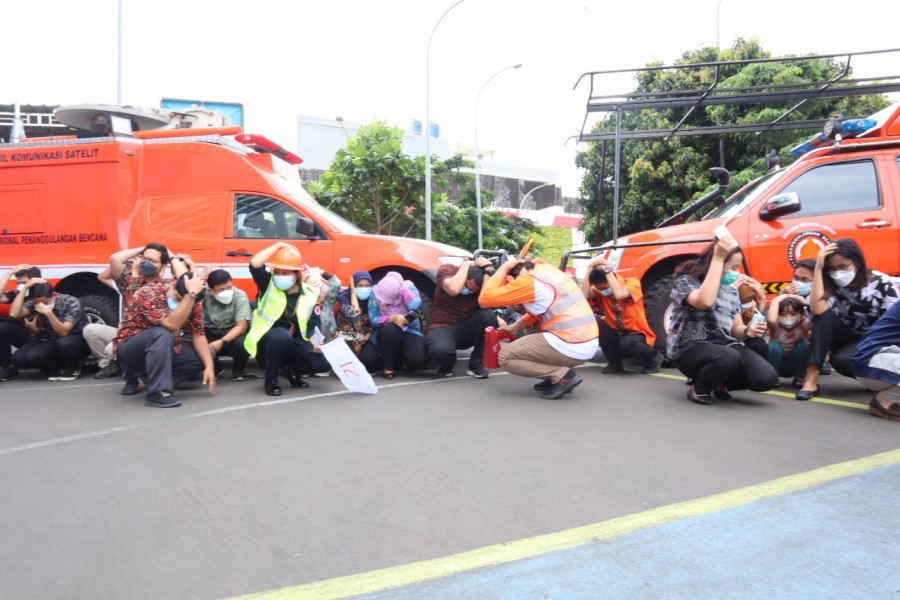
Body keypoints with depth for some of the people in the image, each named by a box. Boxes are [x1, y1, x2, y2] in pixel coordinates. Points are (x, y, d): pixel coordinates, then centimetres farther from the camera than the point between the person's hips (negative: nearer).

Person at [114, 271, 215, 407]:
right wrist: (191, 294, -44)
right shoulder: (149, 294, -27)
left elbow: (197, 335, -7)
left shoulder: (193, 301, -8)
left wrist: (209, 366, -16)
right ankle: (157, 392, -30)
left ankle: (151, 378, -1)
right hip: (130, 348, -6)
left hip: (163, 348, 7)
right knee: (162, 333, -36)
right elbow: (172, 324, -41)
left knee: (203, 357, -11)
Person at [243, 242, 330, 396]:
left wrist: (315, 342, -15)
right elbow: (254, 264, -22)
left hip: (293, 344, 3)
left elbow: (312, 325, 2)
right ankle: (271, 379, -15)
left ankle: (293, 371, 15)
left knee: (324, 361, -18)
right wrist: (278, 246, -15)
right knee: (281, 334, -39)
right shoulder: (268, 285, -4)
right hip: (266, 343, -3)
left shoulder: (310, 294, 1)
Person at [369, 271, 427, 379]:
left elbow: (414, 305, -29)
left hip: (410, 331, 0)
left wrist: (404, 288, -24)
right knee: (390, 328, -39)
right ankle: (388, 366, -14)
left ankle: (401, 359, 9)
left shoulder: (408, 286, -11)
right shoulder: (375, 292, -12)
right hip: (386, 334, 0)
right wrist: (392, 318, -29)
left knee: (417, 359, -30)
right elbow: (373, 320, -14)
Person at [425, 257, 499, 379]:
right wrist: (466, 264, -22)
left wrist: (488, 270, -25)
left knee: (489, 315, -29)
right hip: (442, 327, -3)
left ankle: (476, 364, -10)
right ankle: (448, 363, 1)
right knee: (440, 349, -39)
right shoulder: (446, 270, -11)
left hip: (467, 329, 3)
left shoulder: (483, 280, -5)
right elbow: (453, 289, -34)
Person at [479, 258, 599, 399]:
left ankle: (562, 375, -5)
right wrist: (514, 327, 23)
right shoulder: (545, 269, 14)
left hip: (569, 347, -9)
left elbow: (485, 299, -10)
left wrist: (503, 268, -1)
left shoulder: (528, 281, -11)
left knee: (505, 357, 3)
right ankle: (560, 375, 15)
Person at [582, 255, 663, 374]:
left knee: (627, 343, -39)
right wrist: (590, 268, -24)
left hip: (637, 334, -4)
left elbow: (619, 294, -36)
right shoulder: (600, 290, -3)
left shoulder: (632, 283, -13)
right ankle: (615, 363, -6)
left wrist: (606, 270, -30)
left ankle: (653, 356, -3)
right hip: (617, 335, 4)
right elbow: (584, 295, -26)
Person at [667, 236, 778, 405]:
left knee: (766, 378, -19)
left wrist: (748, 331, -12)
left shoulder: (731, 290, 13)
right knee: (729, 358, -38)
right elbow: (705, 302, -31)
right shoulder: (686, 281, -9)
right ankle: (699, 388, -6)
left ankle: (720, 383, 11)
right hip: (692, 349, -6)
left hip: (726, 346, 6)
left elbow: (736, 328, 14)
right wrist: (718, 258, -27)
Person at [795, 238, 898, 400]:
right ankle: (811, 379, -33)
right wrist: (818, 268, -28)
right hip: (849, 341, 3)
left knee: (842, 361, -34)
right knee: (825, 316, -26)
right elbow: (817, 310, -30)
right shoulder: (833, 287, -9)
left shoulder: (882, 284, -13)